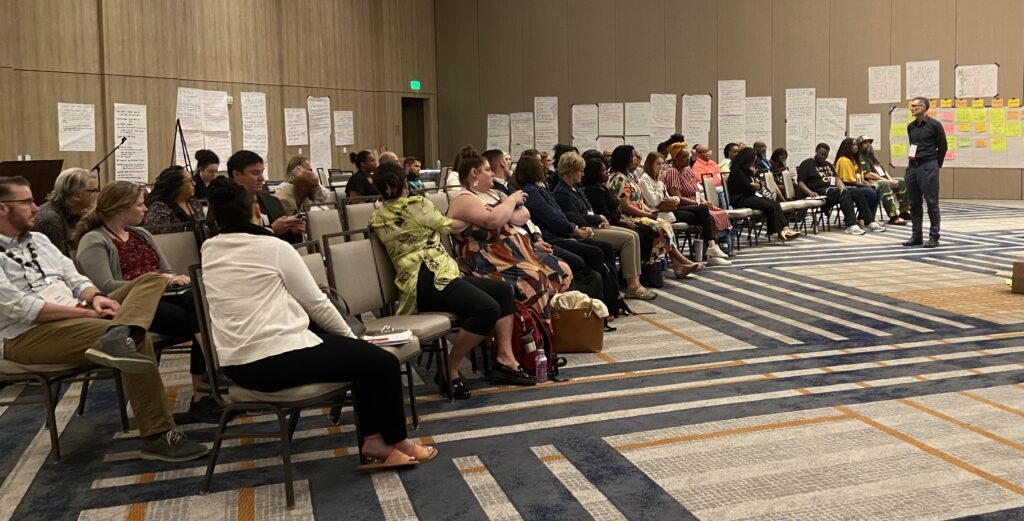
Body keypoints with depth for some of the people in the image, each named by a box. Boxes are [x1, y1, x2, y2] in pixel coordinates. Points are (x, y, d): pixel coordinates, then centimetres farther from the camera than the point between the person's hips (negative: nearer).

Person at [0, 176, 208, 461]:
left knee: (153, 280, -9)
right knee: (137, 339, -29)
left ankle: (116, 337, -41)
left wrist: (95, 298, -8)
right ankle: (158, 436, -26)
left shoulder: (38, 239, 18)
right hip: (28, 334, -8)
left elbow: (74, 279, 16)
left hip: (76, 316, 8)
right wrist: (86, 310, -18)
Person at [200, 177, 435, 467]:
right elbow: (316, 304, -3)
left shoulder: (208, 251, 9)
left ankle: (372, 439, 20)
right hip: (276, 360, -9)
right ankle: (396, 442, 22)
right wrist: (350, 335, 12)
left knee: (363, 355, 21)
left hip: (235, 364, 9)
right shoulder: (274, 247, -9)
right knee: (383, 362, 5)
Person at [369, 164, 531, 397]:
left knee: (503, 289, 8)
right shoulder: (416, 204, -5)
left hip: (424, 280, 10)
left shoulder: (377, 218, 14)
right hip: (431, 280, -10)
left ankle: (505, 359, -1)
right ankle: (450, 371, -15)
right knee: (488, 308, -27)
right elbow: (447, 227, 10)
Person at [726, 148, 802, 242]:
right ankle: (778, 232, -19)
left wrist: (757, 184, -5)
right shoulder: (737, 170, -10)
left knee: (775, 204, -14)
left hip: (751, 196, 9)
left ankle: (785, 228, -29)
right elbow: (747, 188, -16)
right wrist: (756, 186, 5)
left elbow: (757, 185, 19)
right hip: (741, 199, -9)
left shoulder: (747, 169, 20)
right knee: (769, 206, -26)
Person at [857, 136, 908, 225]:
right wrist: (887, 180, -17)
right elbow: (867, 174, -18)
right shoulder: (861, 158, -7)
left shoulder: (872, 156, 24)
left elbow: (883, 170, 22)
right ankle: (893, 217, -44)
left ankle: (903, 211, 6)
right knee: (884, 184, -37)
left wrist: (890, 179, 1)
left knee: (901, 181, 4)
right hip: (872, 182, -10)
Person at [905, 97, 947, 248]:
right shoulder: (911, 126, 11)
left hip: (928, 167, -6)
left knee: (932, 202, -3)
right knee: (914, 203, 8)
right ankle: (916, 236, 14)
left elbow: (943, 146, 0)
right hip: (912, 166, 6)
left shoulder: (934, 125, -6)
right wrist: (913, 158, 16)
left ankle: (934, 237, 1)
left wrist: (936, 165, 5)